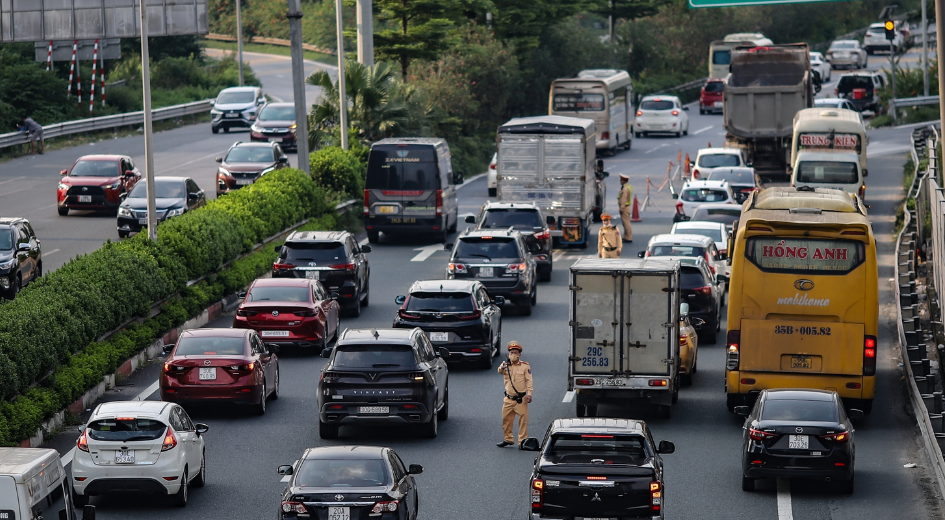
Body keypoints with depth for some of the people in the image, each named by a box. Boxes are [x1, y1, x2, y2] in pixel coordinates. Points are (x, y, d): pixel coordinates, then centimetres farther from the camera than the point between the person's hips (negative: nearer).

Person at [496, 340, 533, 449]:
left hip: (521, 399, -3)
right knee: (506, 419, 10)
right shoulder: (506, 366, 6)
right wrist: (502, 368, -39)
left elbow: (529, 380, -2)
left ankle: (522, 441, 1)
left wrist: (529, 393, -12)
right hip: (509, 399, 3)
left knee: (523, 420, -4)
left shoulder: (525, 366, 0)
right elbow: (500, 371, -15)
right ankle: (508, 439, 25)